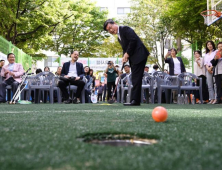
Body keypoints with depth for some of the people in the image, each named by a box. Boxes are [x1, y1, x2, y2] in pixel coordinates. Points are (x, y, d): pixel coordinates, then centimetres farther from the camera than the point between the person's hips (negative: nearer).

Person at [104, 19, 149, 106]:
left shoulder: (125, 29, -6)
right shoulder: (119, 37, 21)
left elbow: (133, 40, -17)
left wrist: (127, 53, -13)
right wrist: (125, 56, -2)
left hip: (139, 55, -10)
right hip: (133, 59, 10)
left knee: (136, 79, -12)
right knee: (135, 80, 7)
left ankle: (135, 100, -14)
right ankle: (135, 100, 8)